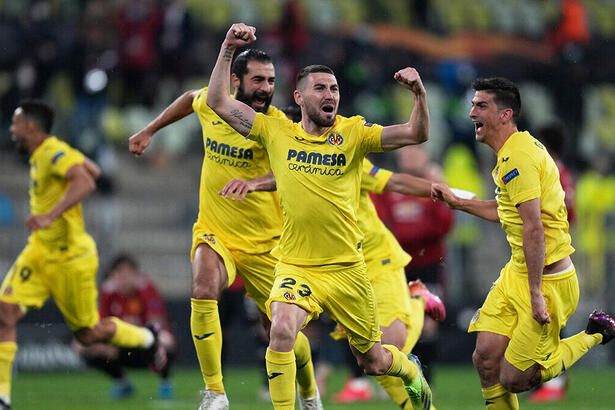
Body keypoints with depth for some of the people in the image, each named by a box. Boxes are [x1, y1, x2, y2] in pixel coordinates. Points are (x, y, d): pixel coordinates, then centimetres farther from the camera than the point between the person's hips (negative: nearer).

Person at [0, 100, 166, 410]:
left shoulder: (54, 153, -20)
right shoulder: (41, 155, 9)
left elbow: (86, 183, -37)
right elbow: (93, 170, 22)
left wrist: (51, 215, -47)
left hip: (70, 256, -9)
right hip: (40, 251, 9)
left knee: (89, 333, 5)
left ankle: (146, 339, 33)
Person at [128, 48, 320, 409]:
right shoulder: (211, 104, -3)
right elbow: (190, 98, 23)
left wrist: (254, 182, -52)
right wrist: (149, 131, 25)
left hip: (263, 243, -2)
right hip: (215, 234, 2)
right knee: (203, 292, -30)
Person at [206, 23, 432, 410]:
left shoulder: (353, 132, -2)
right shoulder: (277, 132, 1)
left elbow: (416, 134, -11)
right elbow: (219, 102, 1)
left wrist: (420, 94, -27)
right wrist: (229, 49, -7)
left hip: (347, 269, 0)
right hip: (295, 267, 0)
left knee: (375, 362, 14)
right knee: (281, 331, -31)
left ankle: (412, 371, 50)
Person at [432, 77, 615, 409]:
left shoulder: (517, 158, -21)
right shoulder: (512, 152, 12)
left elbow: (534, 228, -25)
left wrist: (535, 293, -25)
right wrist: (457, 202, 27)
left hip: (547, 279, -9)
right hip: (516, 274, 10)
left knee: (513, 379, -5)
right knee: (485, 359, 1)